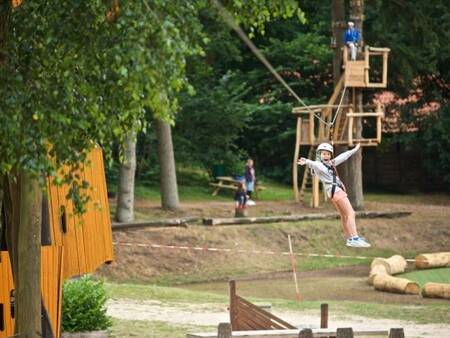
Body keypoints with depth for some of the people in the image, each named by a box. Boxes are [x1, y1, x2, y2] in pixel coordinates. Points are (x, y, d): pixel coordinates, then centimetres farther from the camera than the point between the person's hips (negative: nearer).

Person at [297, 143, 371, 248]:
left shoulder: (331, 163, 18)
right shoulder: (318, 165, -7)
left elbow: (343, 157, 30)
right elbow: (313, 164, -30)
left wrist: (354, 150, 40)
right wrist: (306, 162, -53)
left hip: (339, 190, 9)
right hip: (335, 191, -9)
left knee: (344, 216, 16)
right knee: (350, 213, -12)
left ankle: (349, 239, 24)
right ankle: (354, 239, -17)